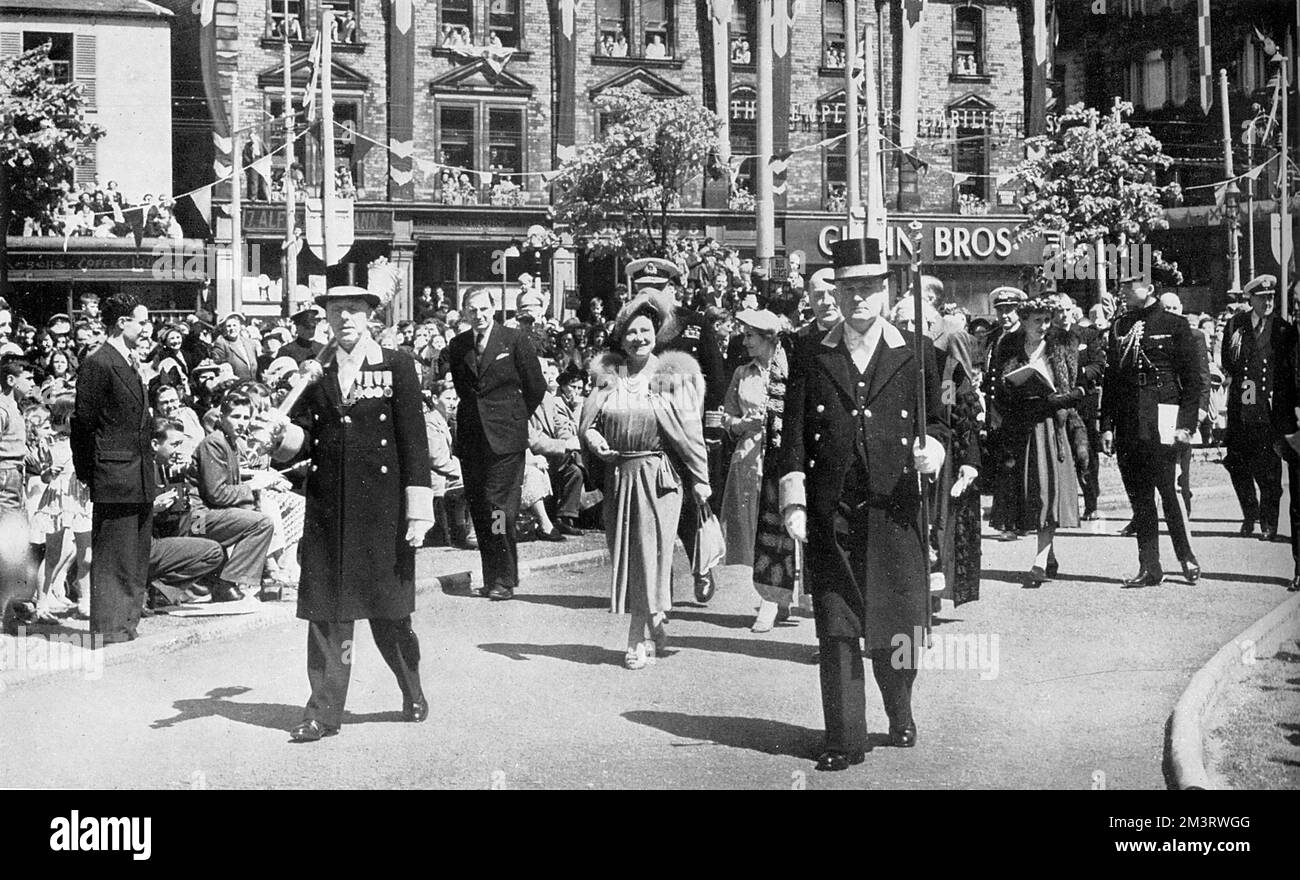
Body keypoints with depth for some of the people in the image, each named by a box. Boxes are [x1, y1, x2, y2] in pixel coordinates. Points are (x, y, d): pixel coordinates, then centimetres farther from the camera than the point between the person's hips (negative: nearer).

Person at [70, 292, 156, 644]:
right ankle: (108, 626, 5)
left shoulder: (133, 363, 15)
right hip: (115, 474, -9)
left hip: (140, 476, 9)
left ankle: (128, 620, 23)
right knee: (112, 553, -2)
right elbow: (83, 424, -12)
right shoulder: (98, 365, -13)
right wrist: (86, 473, -9)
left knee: (136, 554, 14)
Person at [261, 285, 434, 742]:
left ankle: (414, 695, 28)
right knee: (326, 611, 0)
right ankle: (324, 712, 7)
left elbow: (413, 439, -3)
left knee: (388, 610, 6)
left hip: (381, 503, -2)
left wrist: (417, 510, -8)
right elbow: (304, 438, 8)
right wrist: (282, 432, -17)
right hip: (329, 506, 3)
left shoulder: (396, 365, 1)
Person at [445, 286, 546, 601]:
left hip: (504, 437, -5)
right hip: (470, 439, 5)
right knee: (479, 511, 6)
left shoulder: (515, 340, -3)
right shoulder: (457, 346, 10)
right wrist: (473, 416, 13)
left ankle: (505, 580, -3)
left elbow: (536, 387, 3)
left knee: (500, 509, -9)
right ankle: (491, 576, 14)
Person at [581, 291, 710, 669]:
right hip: (617, 476, 3)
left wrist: (700, 480, -4)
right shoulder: (607, 376, 8)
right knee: (624, 552, 6)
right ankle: (654, 631, 20)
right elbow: (587, 421, 11)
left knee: (650, 553, -3)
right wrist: (593, 438, -12)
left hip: (658, 475, -3)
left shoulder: (673, 376, 0)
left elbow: (689, 432, -1)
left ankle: (641, 640, 5)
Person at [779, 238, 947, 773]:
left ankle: (900, 713, 33)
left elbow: (935, 421, 14)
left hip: (894, 509, 0)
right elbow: (794, 432, 4)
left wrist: (931, 450, -9)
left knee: (898, 624, 7)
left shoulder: (916, 353, 7)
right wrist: (793, 503, -3)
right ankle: (845, 740, 6)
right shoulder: (811, 354, 6)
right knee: (836, 629, 0)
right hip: (829, 513, 0)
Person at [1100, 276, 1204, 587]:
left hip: (1161, 423, -4)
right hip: (1127, 427, 4)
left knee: (1168, 491, -6)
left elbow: (1192, 378, 0)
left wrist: (1186, 422, -8)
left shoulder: (1174, 325, 1)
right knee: (1139, 497, 5)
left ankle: (1187, 557, 12)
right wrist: (1107, 425, 7)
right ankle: (1149, 568, 11)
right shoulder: (1119, 328, 13)